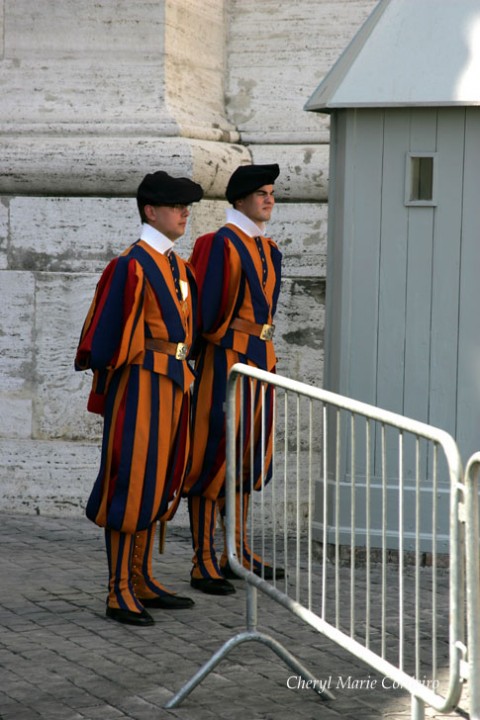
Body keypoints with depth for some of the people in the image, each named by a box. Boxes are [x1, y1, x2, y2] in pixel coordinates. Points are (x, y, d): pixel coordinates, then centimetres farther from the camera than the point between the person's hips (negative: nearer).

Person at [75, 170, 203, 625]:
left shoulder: (176, 265, 13)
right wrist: (106, 383, -14)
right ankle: (119, 594, 1)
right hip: (141, 382, -9)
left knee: (157, 483, 14)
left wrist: (181, 373, 14)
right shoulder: (133, 265, -14)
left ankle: (141, 581, 24)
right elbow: (109, 329, -15)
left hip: (173, 381, 9)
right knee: (131, 483, -4)